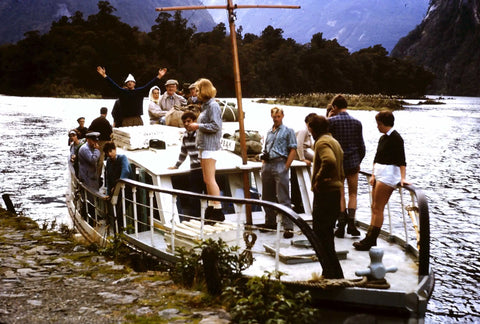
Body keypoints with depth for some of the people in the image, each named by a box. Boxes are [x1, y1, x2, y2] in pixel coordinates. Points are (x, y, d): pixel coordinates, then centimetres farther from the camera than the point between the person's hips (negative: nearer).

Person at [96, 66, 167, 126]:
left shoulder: (140, 91, 9)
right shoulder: (122, 92, 9)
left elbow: (149, 85, 4)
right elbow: (113, 85, 3)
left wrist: (159, 76, -4)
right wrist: (104, 75, -4)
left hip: (138, 119, 1)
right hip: (126, 120, -1)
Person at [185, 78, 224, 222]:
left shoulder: (213, 105, -11)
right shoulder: (205, 105, 18)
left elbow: (216, 126, -19)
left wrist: (198, 126, -13)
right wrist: (195, 127, 12)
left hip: (210, 147, -10)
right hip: (204, 147, 10)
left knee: (210, 180, -11)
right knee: (207, 180, 12)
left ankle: (218, 211, -10)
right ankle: (211, 208, 18)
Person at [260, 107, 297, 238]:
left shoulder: (288, 131, 2)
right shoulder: (269, 132, 20)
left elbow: (293, 150, -5)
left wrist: (286, 167, -12)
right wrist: (263, 165, 11)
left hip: (280, 165, -7)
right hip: (267, 166, 7)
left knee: (283, 198, -10)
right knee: (267, 196, 12)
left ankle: (288, 226, -10)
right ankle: (270, 222, 25)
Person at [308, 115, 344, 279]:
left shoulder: (322, 142, -12)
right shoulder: (334, 142, 20)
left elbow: (329, 161, -34)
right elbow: (341, 171, 25)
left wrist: (318, 179, -23)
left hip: (325, 193, -10)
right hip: (336, 191, 10)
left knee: (320, 234, -5)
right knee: (327, 233, 18)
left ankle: (333, 274, -4)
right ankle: (333, 273, 25)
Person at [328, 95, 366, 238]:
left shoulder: (331, 121, -10)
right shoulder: (356, 122, 1)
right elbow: (361, 144, 7)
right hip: (353, 162, 2)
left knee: (340, 195, 8)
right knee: (353, 194, 11)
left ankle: (341, 224, 5)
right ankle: (351, 222, 0)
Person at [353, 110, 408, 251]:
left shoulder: (395, 138, -12)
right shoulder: (383, 138, 16)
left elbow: (401, 160, -18)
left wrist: (402, 178, -26)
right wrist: (373, 175, 13)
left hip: (389, 174, -9)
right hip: (379, 173, 9)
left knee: (378, 208, -7)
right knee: (374, 207, 9)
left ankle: (371, 241, -4)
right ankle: (370, 239, 14)